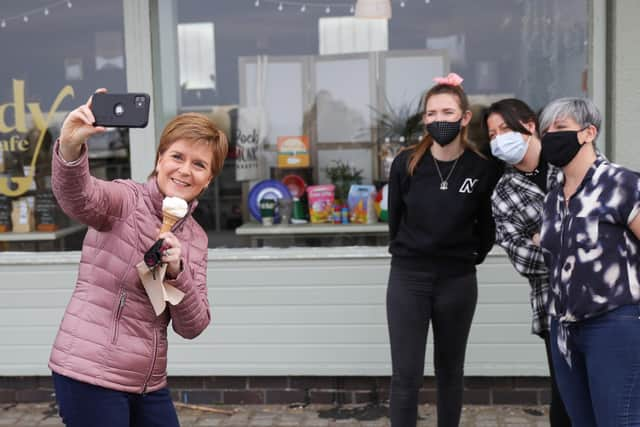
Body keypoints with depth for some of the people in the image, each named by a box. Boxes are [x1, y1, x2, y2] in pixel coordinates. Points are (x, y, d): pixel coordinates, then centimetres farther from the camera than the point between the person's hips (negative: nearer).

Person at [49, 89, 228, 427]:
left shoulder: (195, 237, 8)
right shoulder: (126, 200, -7)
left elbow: (192, 327, 3)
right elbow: (77, 197, -30)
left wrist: (176, 271, -13)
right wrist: (70, 148, -49)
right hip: (90, 376, -6)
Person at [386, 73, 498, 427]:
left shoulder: (483, 169, -9)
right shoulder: (406, 163, -8)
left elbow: (487, 227, 6)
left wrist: (469, 258, 10)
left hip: (458, 281, 1)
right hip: (407, 278, 0)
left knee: (450, 371, 16)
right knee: (406, 375, 0)